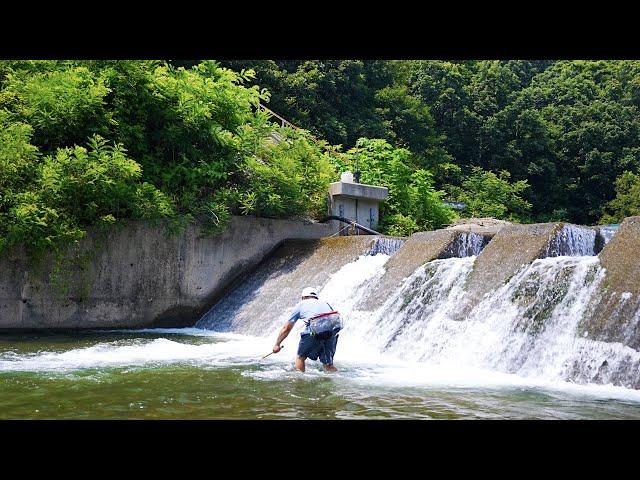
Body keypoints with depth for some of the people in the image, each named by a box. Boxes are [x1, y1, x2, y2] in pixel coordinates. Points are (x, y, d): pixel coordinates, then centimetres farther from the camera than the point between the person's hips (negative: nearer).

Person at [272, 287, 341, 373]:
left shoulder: (301, 304, 27)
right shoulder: (324, 303, 35)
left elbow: (286, 328, 32)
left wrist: (277, 344, 43)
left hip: (316, 328, -4)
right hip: (334, 327, 4)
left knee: (301, 357, 16)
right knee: (328, 364, 14)